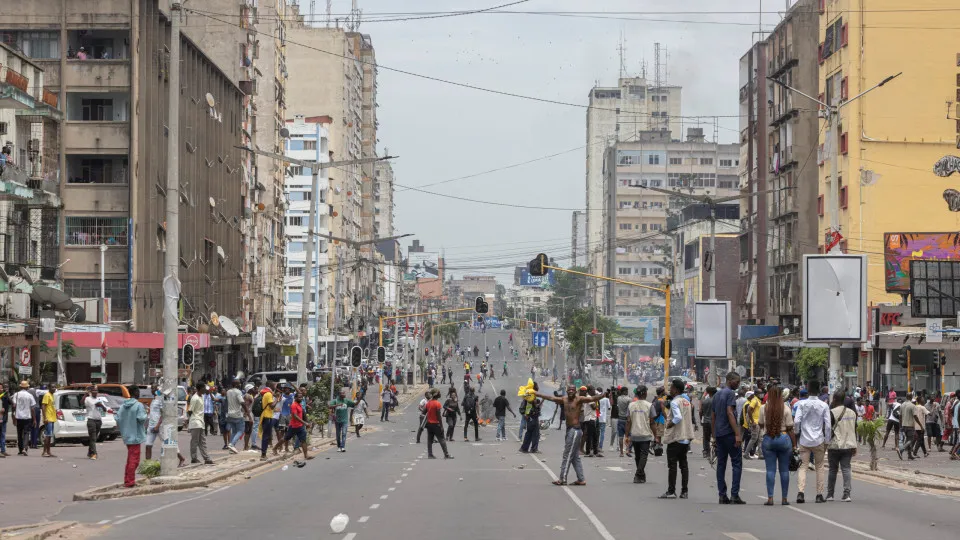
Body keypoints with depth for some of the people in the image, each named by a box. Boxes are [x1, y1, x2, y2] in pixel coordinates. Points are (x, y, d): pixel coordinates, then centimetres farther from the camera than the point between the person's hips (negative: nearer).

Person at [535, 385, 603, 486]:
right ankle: (581, 479, 13)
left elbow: (592, 398, -21)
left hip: (575, 430, -8)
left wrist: (604, 394, -38)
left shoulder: (579, 399, -8)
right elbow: (551, 398, 20)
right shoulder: (564, 400, 12)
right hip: (569, 429, 8)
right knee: (575, 457, 10)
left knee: (567, 456, -5)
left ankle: (562, 479, -1)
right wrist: (537, 394, 24)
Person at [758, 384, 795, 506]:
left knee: (770, 470, 2)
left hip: (768, 439, 0)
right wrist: (794, 444, 1)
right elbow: (790, 429, -3)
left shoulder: (763, 408, -2)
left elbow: (761, 426, 8)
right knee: (784, 470, 7)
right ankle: (784, 498, 9)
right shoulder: (785, 408, -4)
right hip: (784, 438, 0)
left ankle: (770, 498, -3)